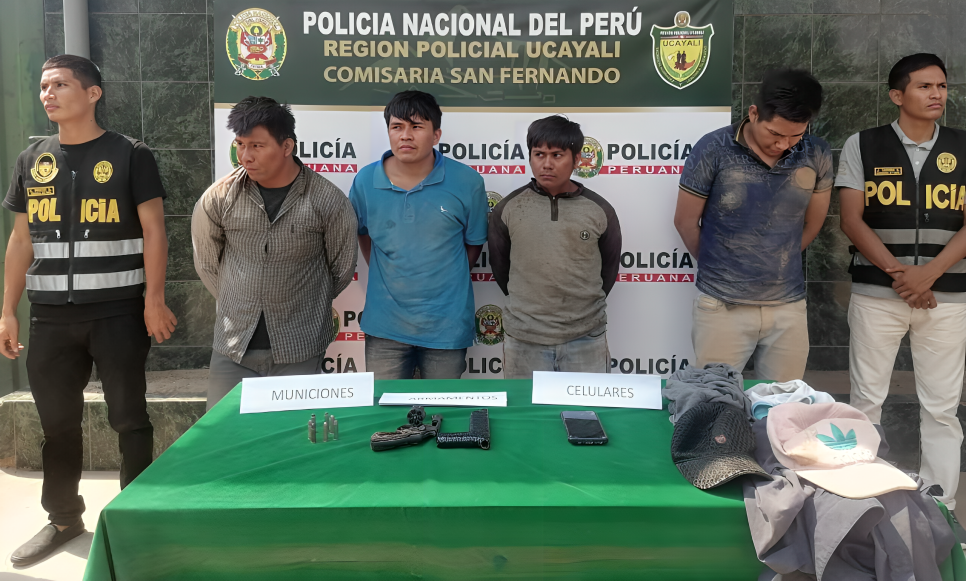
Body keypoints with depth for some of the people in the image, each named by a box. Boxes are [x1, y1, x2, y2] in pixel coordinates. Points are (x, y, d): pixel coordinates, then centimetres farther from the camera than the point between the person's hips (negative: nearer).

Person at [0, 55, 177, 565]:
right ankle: (63, 518, 29)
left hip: (118, 312, -4)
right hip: (51, 315, 5)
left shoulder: (128, 155, -1)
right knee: (57, 421, 13)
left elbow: (153, 231, -4)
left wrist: (154, 300, -12)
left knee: (129, 418, 3)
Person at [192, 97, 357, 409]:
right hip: (232, 348, 2)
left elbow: (342, 268, 5)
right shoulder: (219, 198, -4)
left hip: (299, 351, -2)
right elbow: (207, 262, 13)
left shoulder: (328, 201, -9)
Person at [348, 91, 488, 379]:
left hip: (446, 325, -1)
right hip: (384, 324, 1)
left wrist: (445, 279, 3)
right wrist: (382, 276, 8)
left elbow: (474, 242, 5)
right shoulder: (365, 181, -3)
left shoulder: (467, 182, -8)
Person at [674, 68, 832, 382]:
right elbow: (686, 221, 1)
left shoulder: (816, 155, -1)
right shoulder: (714, 150, -10)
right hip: (722, 306, -3)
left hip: (789, 306, 3)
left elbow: (812, 224, 13)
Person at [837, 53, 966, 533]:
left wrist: (926, 276, -14)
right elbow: (852, 221, -3)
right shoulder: (862, 146, 2)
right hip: (876, 293, -1)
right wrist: (897, 273, -13)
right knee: (866, 401, 5)